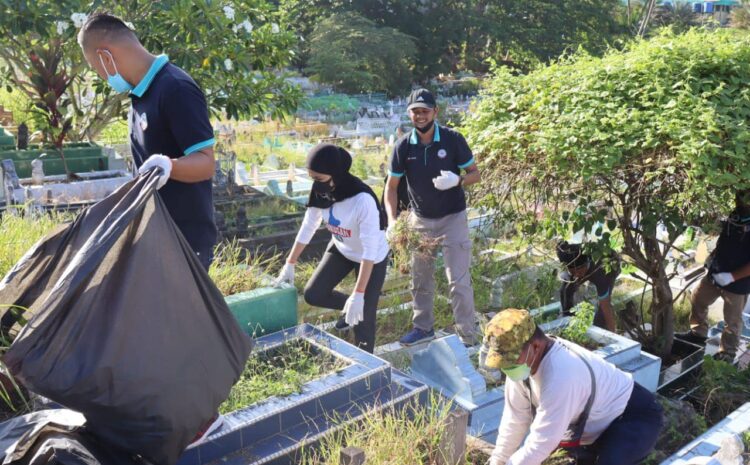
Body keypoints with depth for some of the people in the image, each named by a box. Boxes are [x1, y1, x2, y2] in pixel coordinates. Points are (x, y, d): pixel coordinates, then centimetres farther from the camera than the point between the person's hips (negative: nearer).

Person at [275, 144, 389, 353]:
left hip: (372, 257, -6)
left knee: (363, 318, -4)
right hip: (341, 249, 6)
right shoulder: (320, 192, -18)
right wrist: (290, 264, 0)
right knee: (313, 294, -2)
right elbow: (308, 227, -3)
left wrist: (358, 294, -36)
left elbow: (370, 251, -35)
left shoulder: (363, 200, -37)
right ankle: (350, 308, 25)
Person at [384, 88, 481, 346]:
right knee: (421, 279, 15)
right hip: (420, 219, 3)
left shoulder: (453, 139, -14)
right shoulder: (403, 146, -8)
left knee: (459, 281, -6)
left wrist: (457, 180, -28)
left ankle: (468, 338, 5)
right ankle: (423, 327, 33)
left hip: (452, 218, -3)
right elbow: (392, 187, -2)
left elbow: (475, 174, -6)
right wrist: (392, 220, -16)